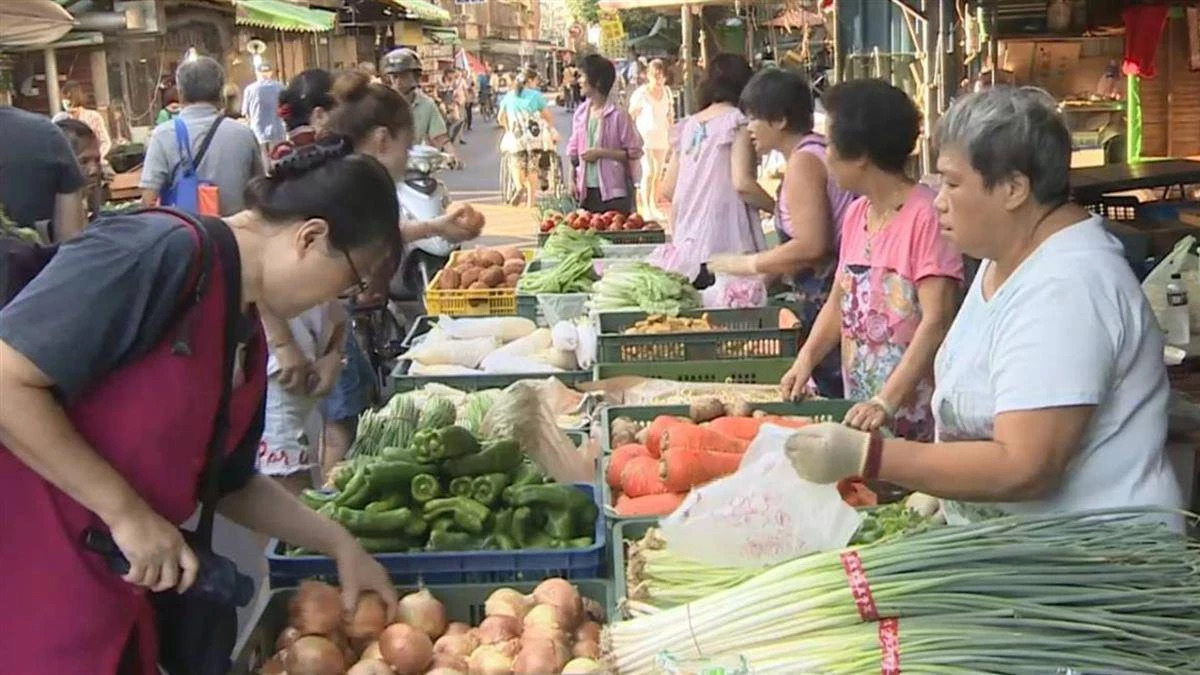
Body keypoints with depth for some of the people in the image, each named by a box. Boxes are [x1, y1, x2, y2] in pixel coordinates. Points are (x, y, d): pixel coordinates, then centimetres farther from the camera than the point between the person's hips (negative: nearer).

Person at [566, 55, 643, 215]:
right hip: (587, 191, 5)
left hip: (613, 192, -5)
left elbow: (634, 152, -9)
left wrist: (601, 153, -14)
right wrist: (573, 180, 5)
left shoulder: (618, 115, -8)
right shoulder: (580, 113, 8)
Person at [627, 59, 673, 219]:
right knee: (649, 172, -13)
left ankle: (653, 206, 16)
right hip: (645, 136, -5)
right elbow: (630, 115, -4)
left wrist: (671, 133, 12)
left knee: (658, 173, 6)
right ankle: (646, 208, -7)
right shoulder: (641, 93, -9)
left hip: (662, 137, 5)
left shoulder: (666, 92, 7)